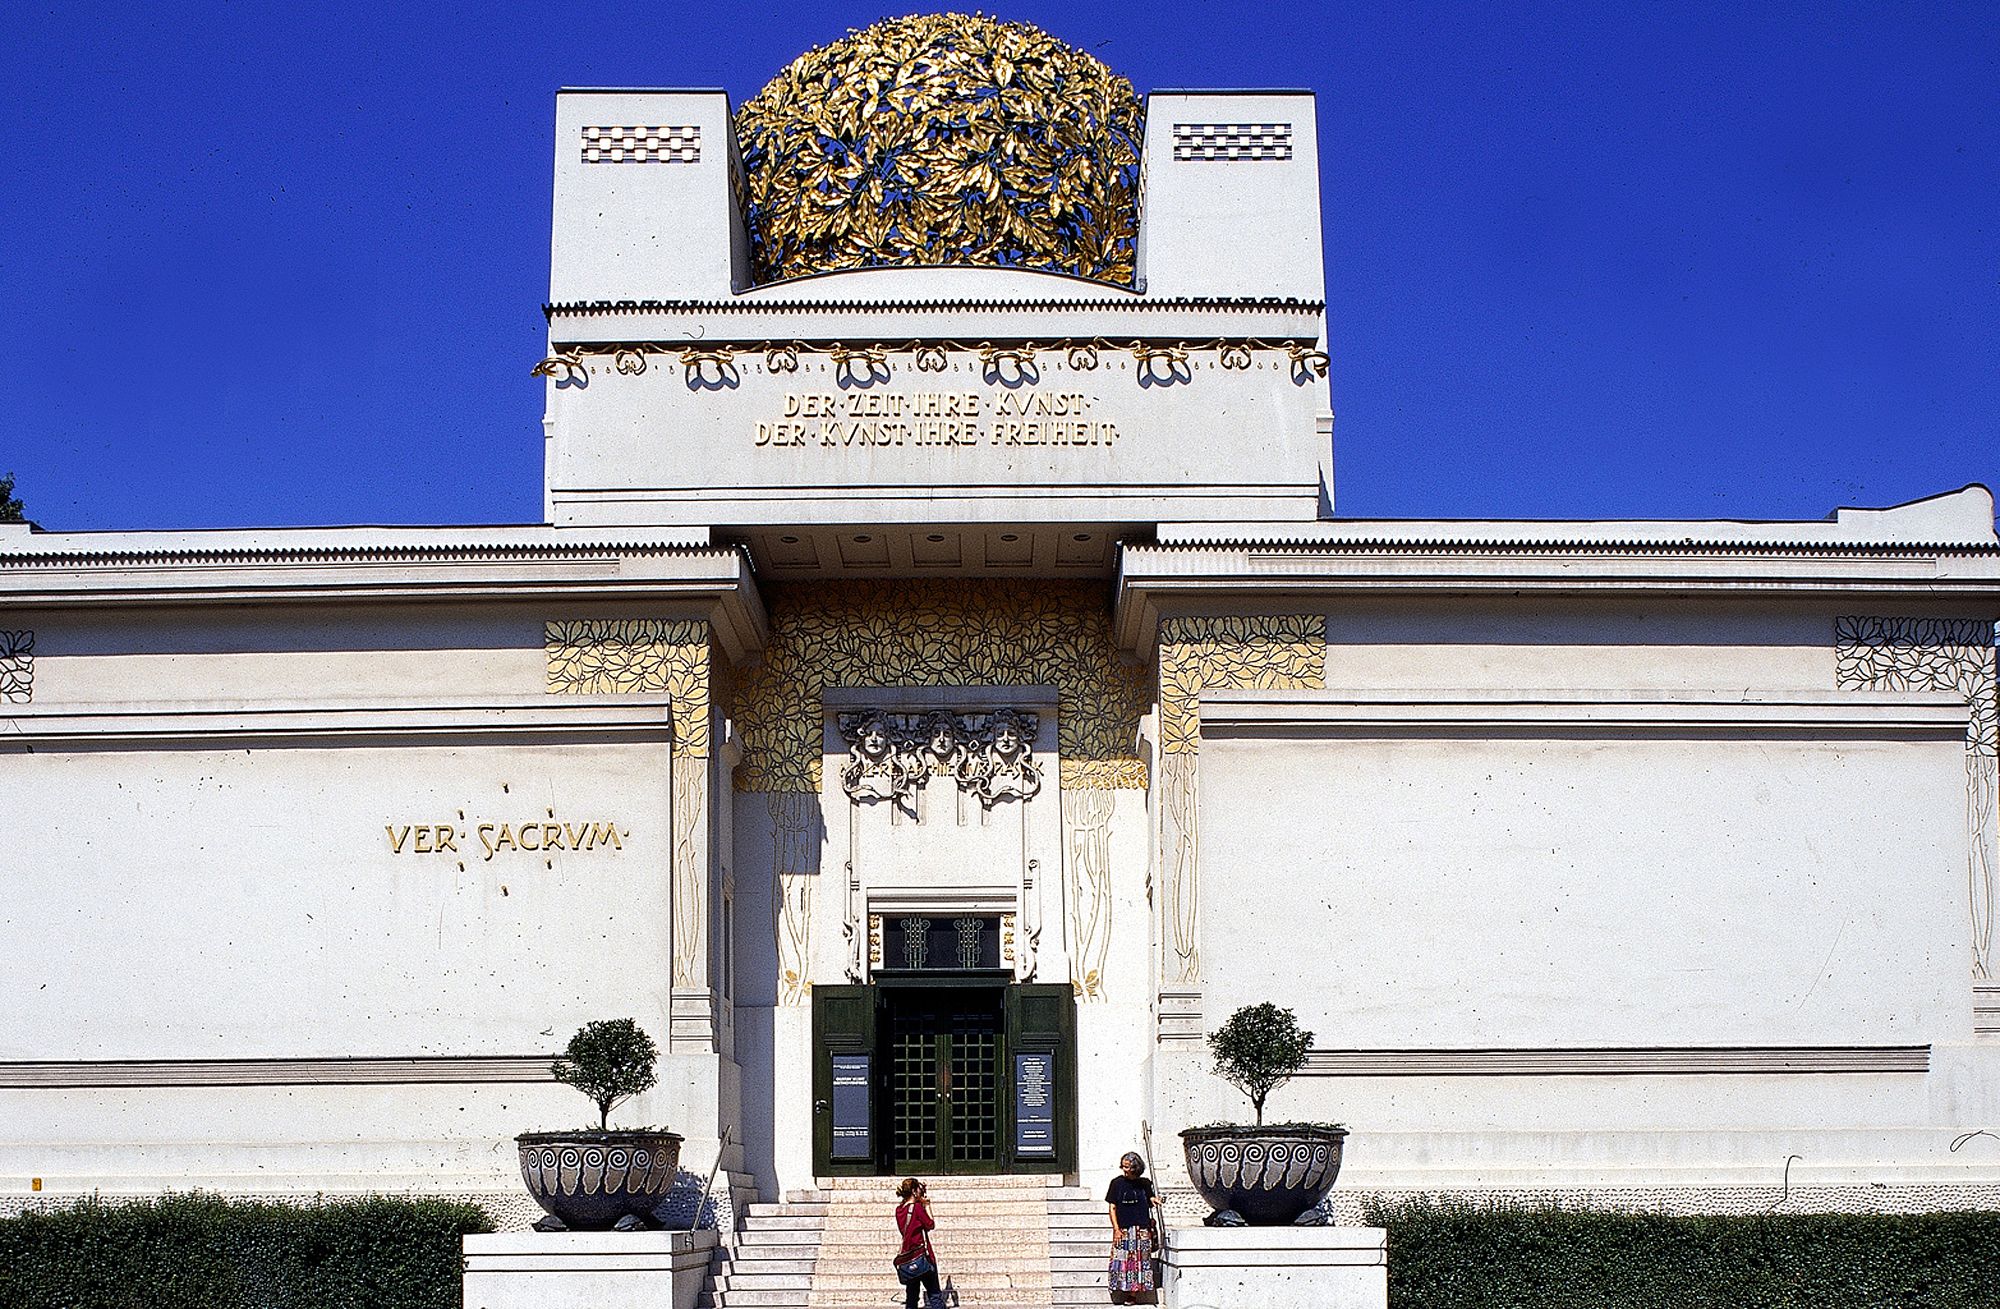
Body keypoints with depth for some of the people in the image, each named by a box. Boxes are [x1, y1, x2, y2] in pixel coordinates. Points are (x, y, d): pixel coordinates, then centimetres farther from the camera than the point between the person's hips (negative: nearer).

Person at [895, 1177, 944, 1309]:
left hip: (906, 1257, 7)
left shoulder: (899, 1210, 6)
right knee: (934, 1294, -3)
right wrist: (927, 1206, 2)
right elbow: (930, 1224, -5)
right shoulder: (917, 1207, -13)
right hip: (921, 1255, -7)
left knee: (911, 1295, 10)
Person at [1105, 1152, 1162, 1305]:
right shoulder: (1117, 1183, 2)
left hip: (1141, 1229, 1)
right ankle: (1124, 1292, -1)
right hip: (1123, 1230, -1)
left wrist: (1153, 1200, -6)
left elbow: (1149, 1202, 19)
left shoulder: (1144, 1183, 6)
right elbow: (1112, 1208, 2)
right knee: (1122, 1261, -6)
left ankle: (1134, 1294, 4)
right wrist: (1116, 1229, -6)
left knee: (1139, 1261, 0)